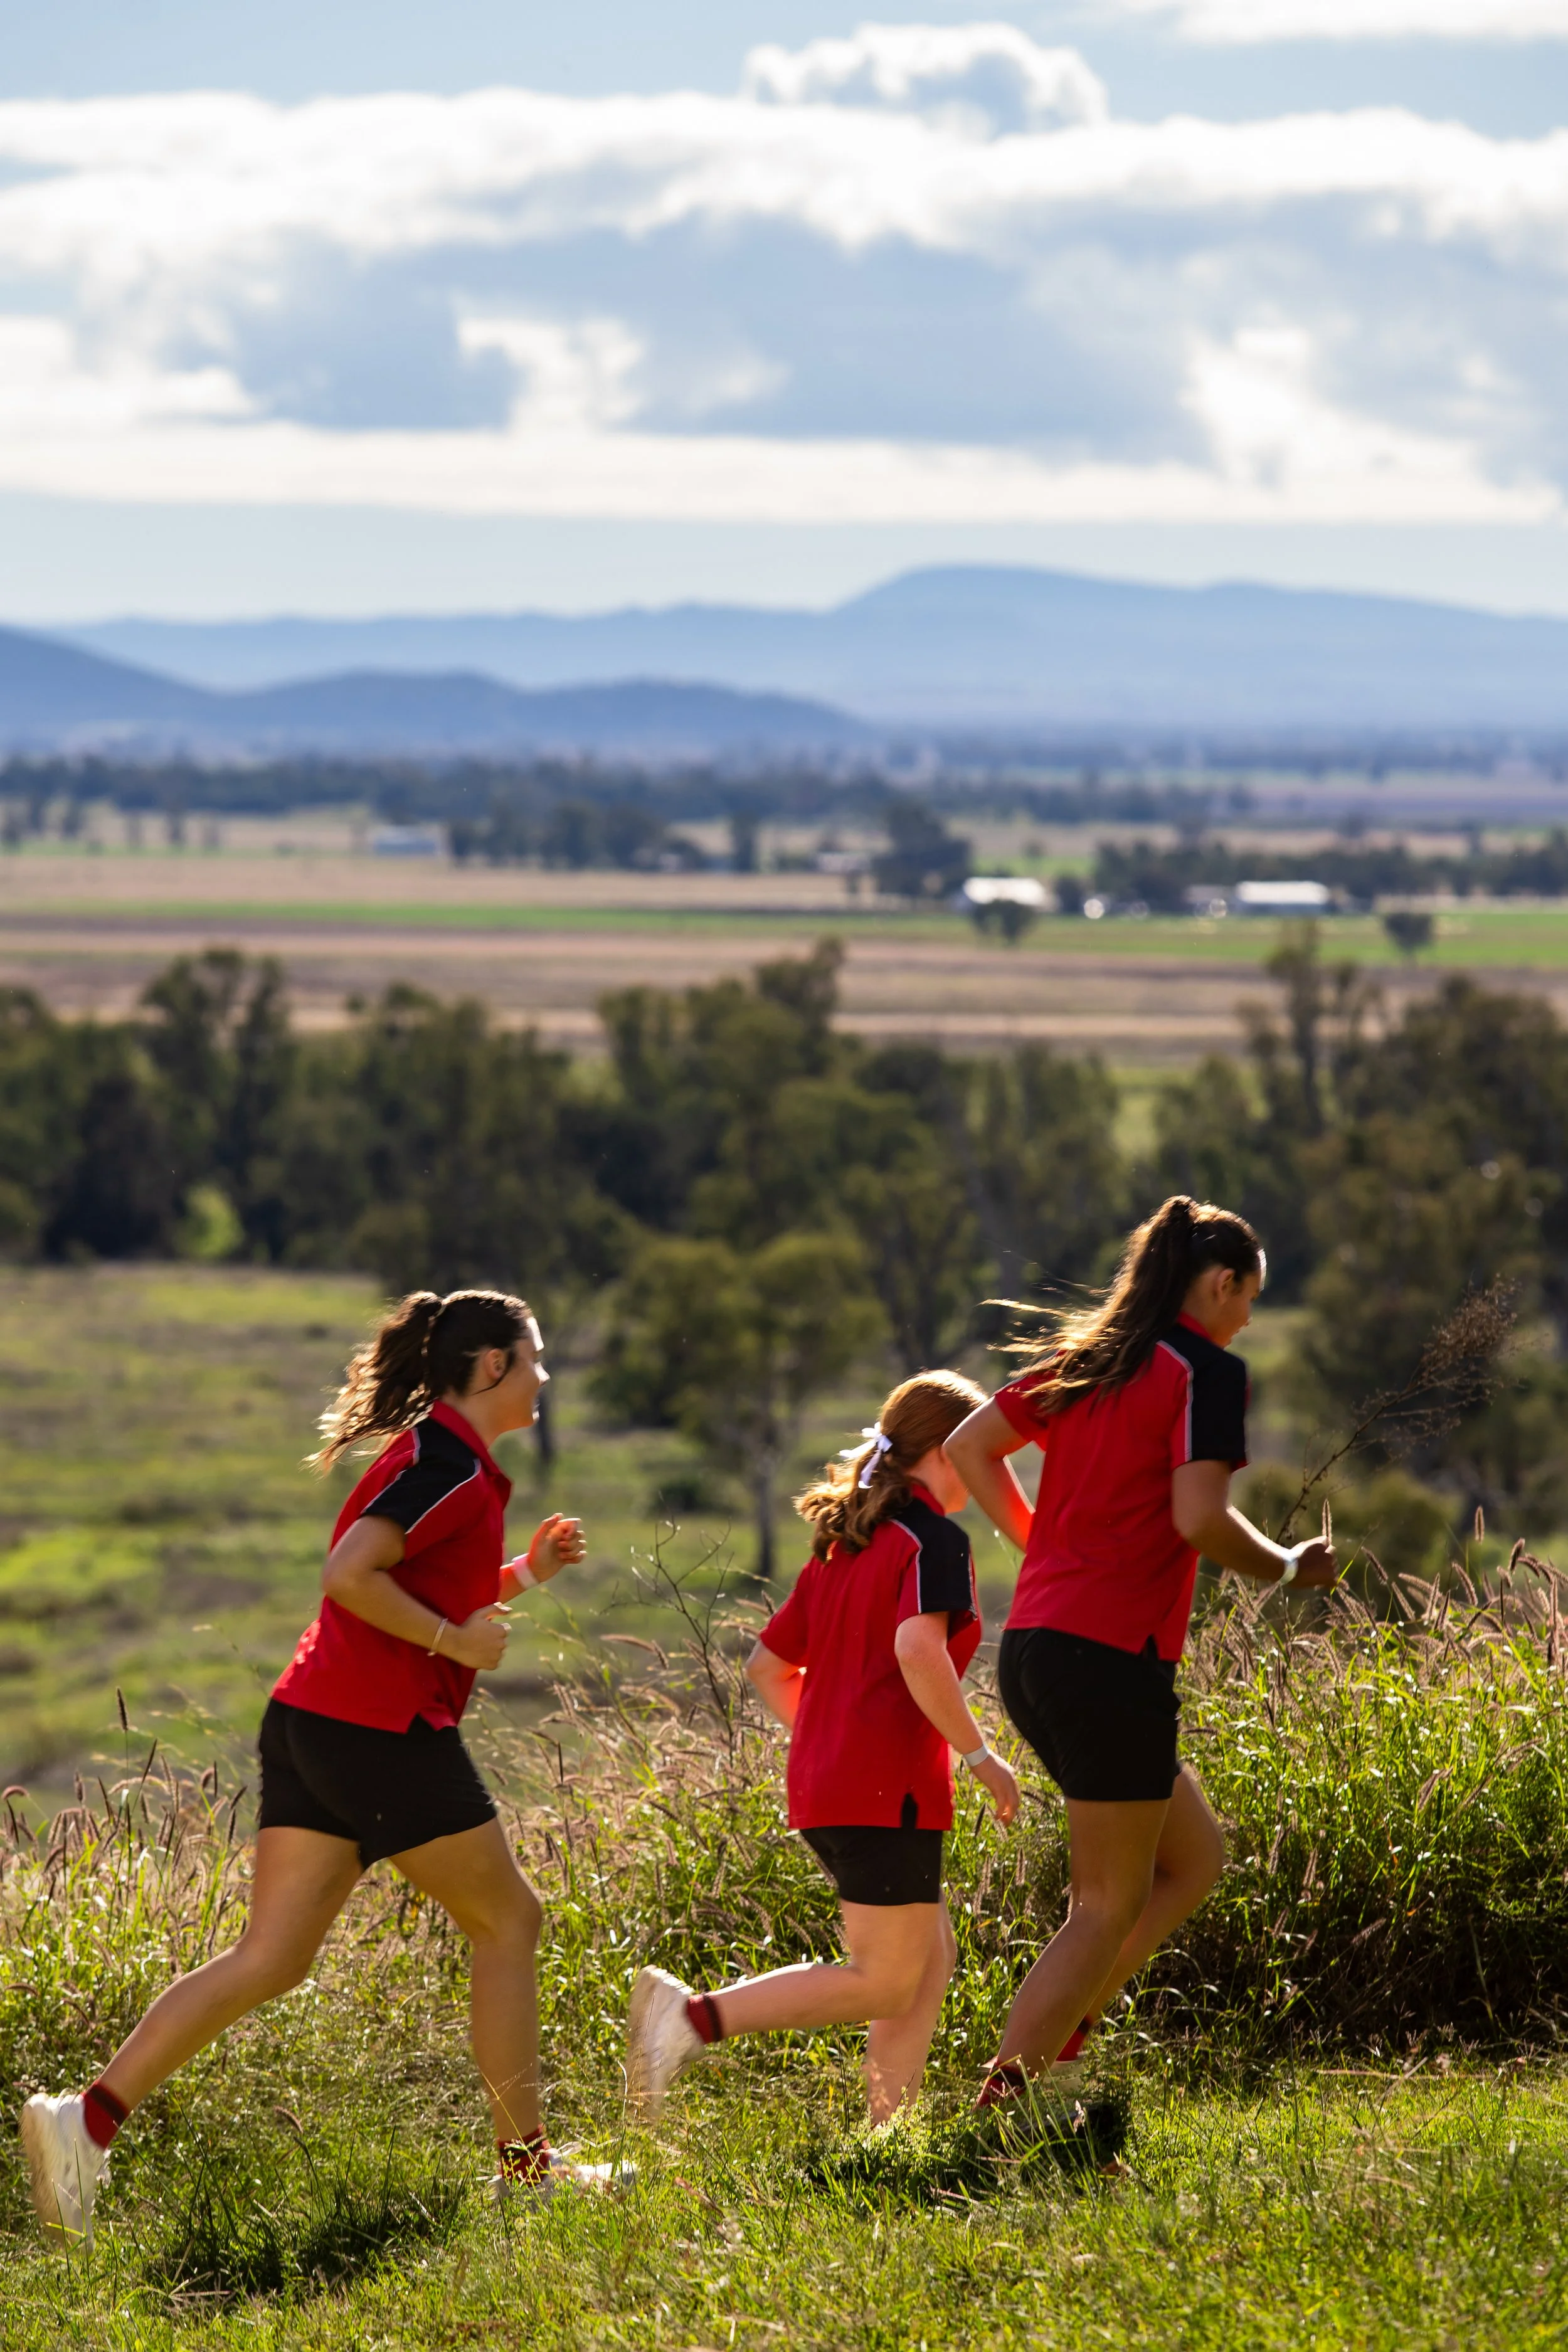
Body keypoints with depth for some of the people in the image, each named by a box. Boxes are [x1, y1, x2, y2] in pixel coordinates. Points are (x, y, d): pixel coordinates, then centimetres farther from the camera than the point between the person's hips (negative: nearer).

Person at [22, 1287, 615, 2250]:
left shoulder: (431, 1455, 20)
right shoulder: (453, 1464, -12)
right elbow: (349, 1575, -23)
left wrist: (526, 1572, 18)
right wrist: (456, 1639, -16)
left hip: (315, 1726, 9)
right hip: (387, 1729, -9)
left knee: (270, 1961, 2)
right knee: (508, 1920, 8)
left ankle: (89, 2117, -10)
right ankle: (525, 2160, 15)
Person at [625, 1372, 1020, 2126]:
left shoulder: (843, 1544, 18)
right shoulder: (934, 1537, -8)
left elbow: (767, 1665, 21)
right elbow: (918, 1649, -25)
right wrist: (980, 1756, -17)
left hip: (824, 1786, 9)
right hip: (889, 1789, -9)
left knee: (931, 1959, 15)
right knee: (883, 1982, -6)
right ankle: (696, 2016, -16)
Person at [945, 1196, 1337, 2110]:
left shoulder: (1081, 1358, 15)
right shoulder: (1207, 1371, -8)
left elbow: (968, 1447, 16)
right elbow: (1198, 1517, -19)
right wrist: (1290, 1568, -2)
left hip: (1034, 1650, 8)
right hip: (1113, 1659, -8)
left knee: (1195, 1856, 20)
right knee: (1111, 1907, -1)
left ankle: (1058, 2033, 10)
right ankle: (1005, 2102, -8)